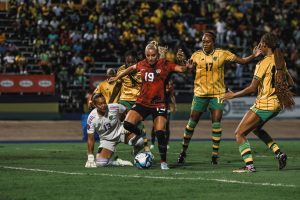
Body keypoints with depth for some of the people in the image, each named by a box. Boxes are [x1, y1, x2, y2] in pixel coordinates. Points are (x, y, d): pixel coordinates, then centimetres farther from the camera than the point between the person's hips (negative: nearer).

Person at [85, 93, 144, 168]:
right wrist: (90, 158, -16)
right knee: (100, 163, -24)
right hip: (106, 139, -1)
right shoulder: (91, 118, -22)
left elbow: (125, 111, 4)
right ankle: (117, 162, 5)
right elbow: (90, 139, -15)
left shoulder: (114, 107, -21)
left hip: (120, 131, 1)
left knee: (140, 142, -28)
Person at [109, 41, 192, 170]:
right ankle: (140, 134, 18)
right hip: (142, 102, 3)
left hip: (158, 104, -3)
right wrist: (117, 78, 32)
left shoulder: (164, 65, -5)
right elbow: (131, 68, 24)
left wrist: (186, 66, -34)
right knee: (128, 124, -16)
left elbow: (181, 69, -11)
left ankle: (163, 161, 4)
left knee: (160, 133, -12)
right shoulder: (142, 65, 4)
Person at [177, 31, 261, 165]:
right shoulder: (196, 55, 1)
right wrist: (183, 60, -24)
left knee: (216, 124, -7)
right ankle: (183, 151, 20)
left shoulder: (222, 54, -2)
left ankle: (215, 154, 2)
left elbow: (241, 61, 0)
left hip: (217, 94, -1)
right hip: (200, 93, 1)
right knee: (192, 123, 5)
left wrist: (253, 56, -17)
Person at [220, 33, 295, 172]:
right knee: (256, 129, 30)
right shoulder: (280, 62, 5)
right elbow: (290, 82, 13)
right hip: (277, 104, 8)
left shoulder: (263, 63, -17)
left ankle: (249, 165, -14)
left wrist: (233, 95, -6)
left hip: (264, 104, -8)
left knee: (239, 133, -1)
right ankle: (279, 153, 17)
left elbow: (252, 88, -17)